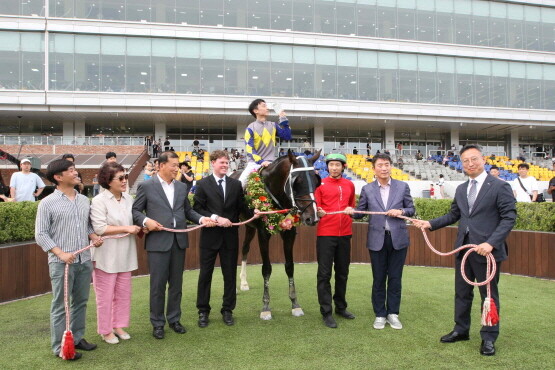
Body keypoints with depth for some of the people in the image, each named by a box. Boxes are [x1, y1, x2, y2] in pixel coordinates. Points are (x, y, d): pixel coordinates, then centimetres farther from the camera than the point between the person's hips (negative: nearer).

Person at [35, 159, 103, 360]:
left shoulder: (84, 200, 8)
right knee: (60, 305, 5)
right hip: (61, 263, -5)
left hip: (85, 260, 5)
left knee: (81, 302, 15)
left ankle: (77, 337, 31)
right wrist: (61, 253, -17)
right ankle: (60, 347, 17)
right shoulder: (47, 203, -6)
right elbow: (41, 234, -8)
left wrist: (93, 236, -1)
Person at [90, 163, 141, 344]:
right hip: (107, 256, -6)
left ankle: (119, 325, 30)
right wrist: (126, 228, -19)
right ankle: (106, 330, 20)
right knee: (105, 295, 5)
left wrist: (139, 228, 1)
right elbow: (99, 228, -20)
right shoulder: (99, 201, -13)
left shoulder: (128, 198, 6)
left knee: (123, 293, 14)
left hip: (125, 255, 6)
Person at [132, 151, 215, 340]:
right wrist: (146, 221, -19)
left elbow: (188, 210, 14)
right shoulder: (146, 186, -3)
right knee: (158, 285, 4)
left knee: (176, 283, 13)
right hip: (158, 241, -4)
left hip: (179, 241, 5)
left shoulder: (182, 187, 11)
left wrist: (201, 218, -3)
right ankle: (157, 323, 19)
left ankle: (174, 319, 28)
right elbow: (135, 211, 0)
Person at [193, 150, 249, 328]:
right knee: (205, 274, 7)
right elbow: (197, 208, -7)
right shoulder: (203, 184, -1)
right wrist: (216, 218, -18)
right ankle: (203, 311, 21)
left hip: (230, 236, 2)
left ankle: (227, 310, 23)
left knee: (230, 274, 9)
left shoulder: (236, 184, 7)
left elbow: (241, 207, 6)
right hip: (210, 235, -2)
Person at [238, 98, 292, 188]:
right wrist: (261, 162, -21)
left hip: (270, 163, 3)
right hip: (255, 163, -3)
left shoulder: (273, 126, 9)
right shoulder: (251, 128, -3)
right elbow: (249, 149, -10)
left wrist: (284, 120, -1)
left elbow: (287, 136, 6)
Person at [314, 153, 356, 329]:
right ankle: (326, 312, 7)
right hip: (325, 234, -4)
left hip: (345, 234, 4)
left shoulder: (350, 185, 10)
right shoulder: (320, 184, -1)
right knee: (324, 274, -1)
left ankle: (341, 307, 28)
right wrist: (318, 212, -25)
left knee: (343, 272, 13)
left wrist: (351, 213, 8)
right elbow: (315, 207, -5)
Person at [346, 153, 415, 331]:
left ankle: (393, 313, 23)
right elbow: (361, 212, 4)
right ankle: (380, 314, 22)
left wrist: (401, 211, -16)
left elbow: (411, 209, 4)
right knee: (379, 279, 9)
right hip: (377, 239, 0)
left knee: (395, 278, 9)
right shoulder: (367, 189, 2)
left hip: (398, 238, 0)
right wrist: (351, 211, -17)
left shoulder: (402, 186, 2)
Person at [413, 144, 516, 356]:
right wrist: (430, 224, 3)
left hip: (487, 250, -6)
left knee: (489, 295, 7)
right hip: (463, 249, 6)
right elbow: (453, 215, 16)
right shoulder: (461, 189, 11)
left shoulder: (499, 187, -8)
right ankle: (461, 330, 31)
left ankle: (489, 338, 21)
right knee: (462, 293, 15)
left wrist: (491, 243, -21)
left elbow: (509, 217, -12)